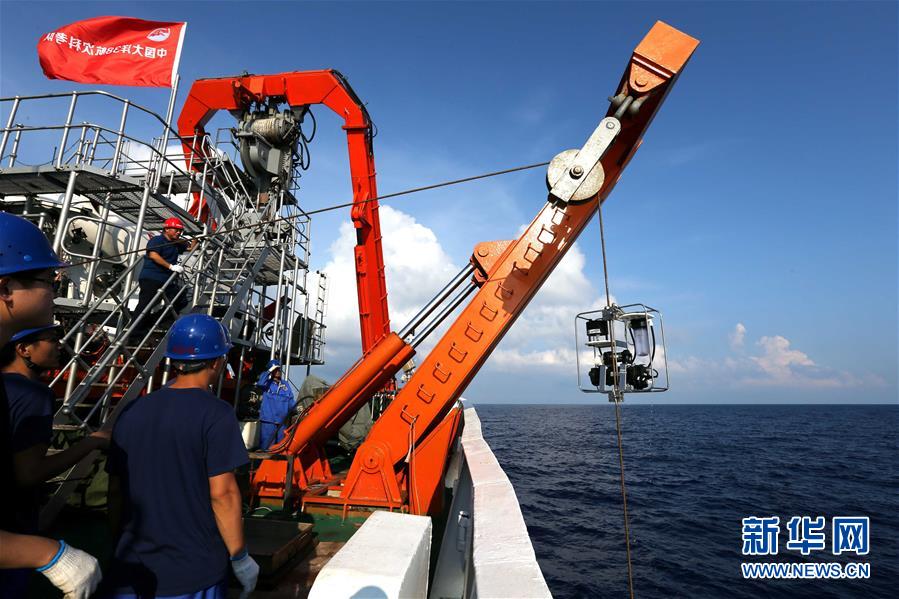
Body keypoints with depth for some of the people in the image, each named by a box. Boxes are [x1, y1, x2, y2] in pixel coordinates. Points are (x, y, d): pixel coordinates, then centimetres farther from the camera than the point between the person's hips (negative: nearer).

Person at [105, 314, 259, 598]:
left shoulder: (132, 412, 0)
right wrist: (240, 558, -8)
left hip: (132, 570, 4)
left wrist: (120, 548, 19)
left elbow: (115, 490, 6)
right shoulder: (215, 414, -18)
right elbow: (222, 493, -19)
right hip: (195, 574, -4)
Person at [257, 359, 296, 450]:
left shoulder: (286, 385, 13)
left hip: (282, 422, 4)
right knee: (266, 446, -3)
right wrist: (269, 371, -15)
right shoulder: (267, 383, 2)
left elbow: (291, 402, 11)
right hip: (268, 421, -4)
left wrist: (297, 406, -8)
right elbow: (259, 383, -22)